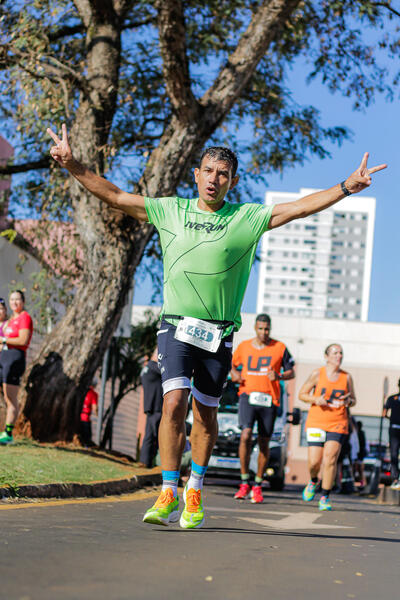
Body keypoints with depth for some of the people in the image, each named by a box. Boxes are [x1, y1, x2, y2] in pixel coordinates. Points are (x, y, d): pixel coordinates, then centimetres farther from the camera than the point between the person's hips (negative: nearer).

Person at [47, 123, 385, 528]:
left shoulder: (248, 218, 3)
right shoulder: (170, 211, 7)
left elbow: (301, 207, -2)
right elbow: (114, 197, 8)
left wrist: (347, 187, -12)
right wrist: (73, 166, 2)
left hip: (218, 334, 1)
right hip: (176, 327, 0)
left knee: (205, 413, 6)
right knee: (174, 403, -17)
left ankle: (195, 490, 26)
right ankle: (168, 494, -13)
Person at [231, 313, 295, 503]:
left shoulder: (279, 348, 5)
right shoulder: (244, 347, 9)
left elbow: (291, 372, 10)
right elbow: (233, 365, 24)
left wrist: (278, 376, -11)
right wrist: (234, 375, 2)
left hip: (269, 399, 0)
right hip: (248, 395, 0)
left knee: (264, 443, 4)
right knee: (246, 435, -19)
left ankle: (257, 486, 17)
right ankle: (244, 483, -10)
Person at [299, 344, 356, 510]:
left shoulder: (347, 377, 6)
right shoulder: (317, 374, -1)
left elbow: (353, 401, 16)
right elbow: (302, 394, 5)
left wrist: (348, 401, -8)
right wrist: (316, 399, -14)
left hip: (337, 424, 1)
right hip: (316, 422, -1)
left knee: (330, 459, -13)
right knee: (314, 461, -6)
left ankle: (325, 498, -3)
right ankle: (313, 481, 30)